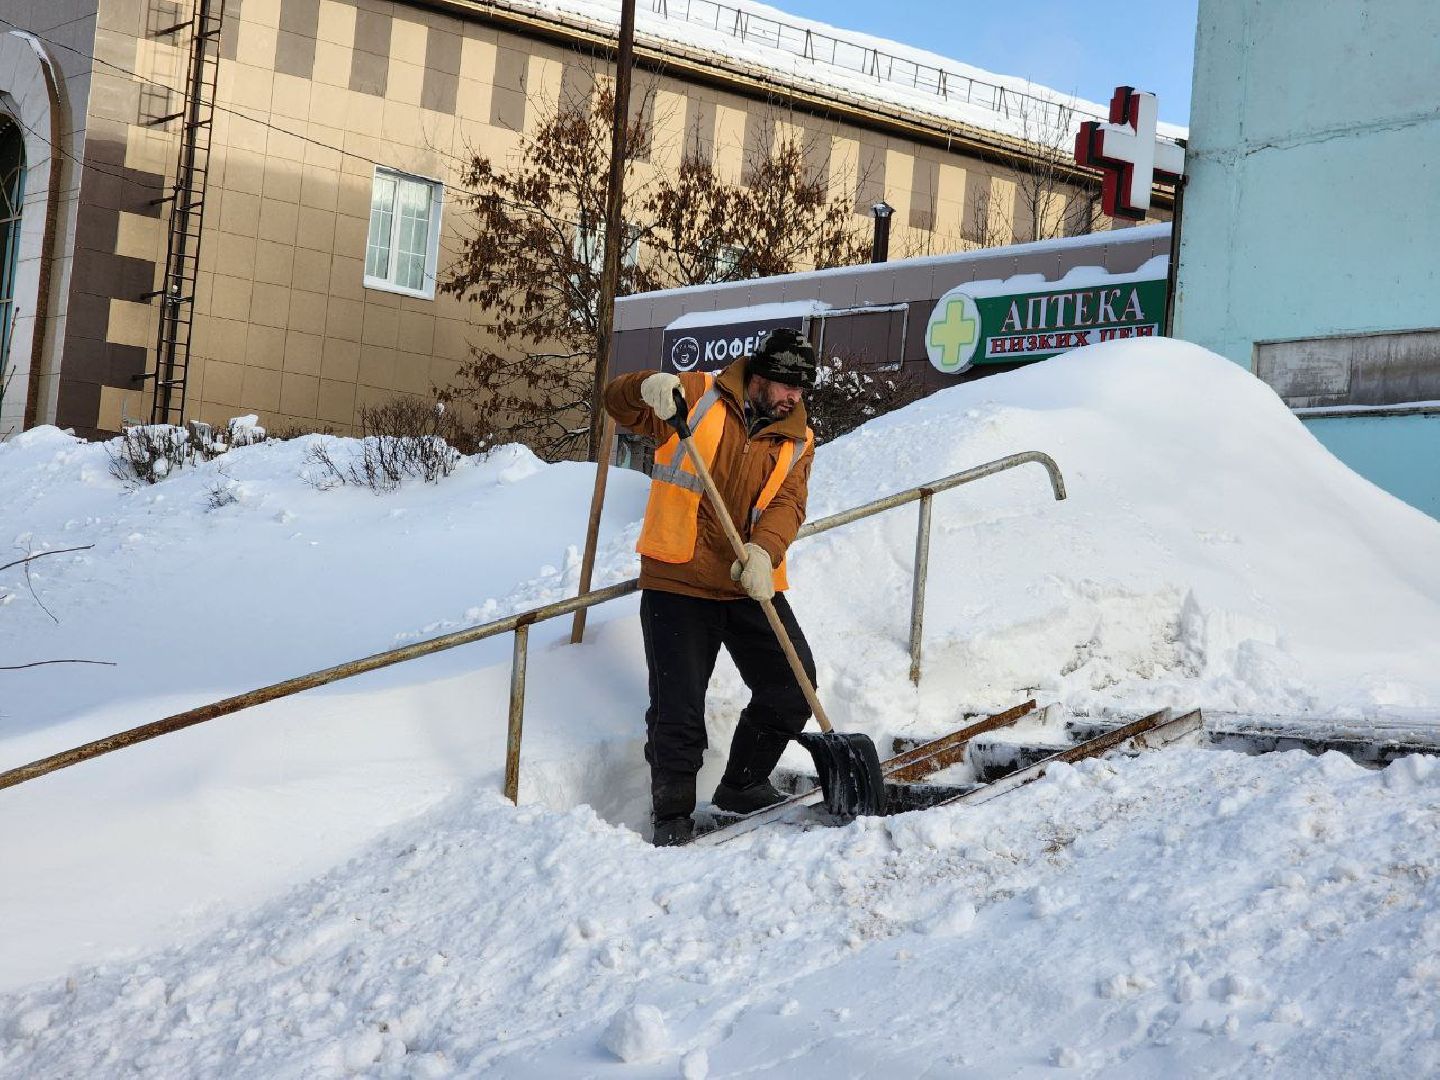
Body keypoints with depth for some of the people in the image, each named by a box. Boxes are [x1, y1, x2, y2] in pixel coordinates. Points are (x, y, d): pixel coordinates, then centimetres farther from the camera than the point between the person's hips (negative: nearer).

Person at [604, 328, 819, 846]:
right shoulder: (697, 397, 0)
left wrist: (764, 551, -28)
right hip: (677, 582, -4)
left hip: (751, 587, 4)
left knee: (792, 687, 4)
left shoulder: (797, 440, 8)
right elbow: (619, 401, -3)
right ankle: (672, 813, 10)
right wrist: (649, 387, -27)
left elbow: (787, 504, -7)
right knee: (677, 708, -6)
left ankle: (743, 784, 26)